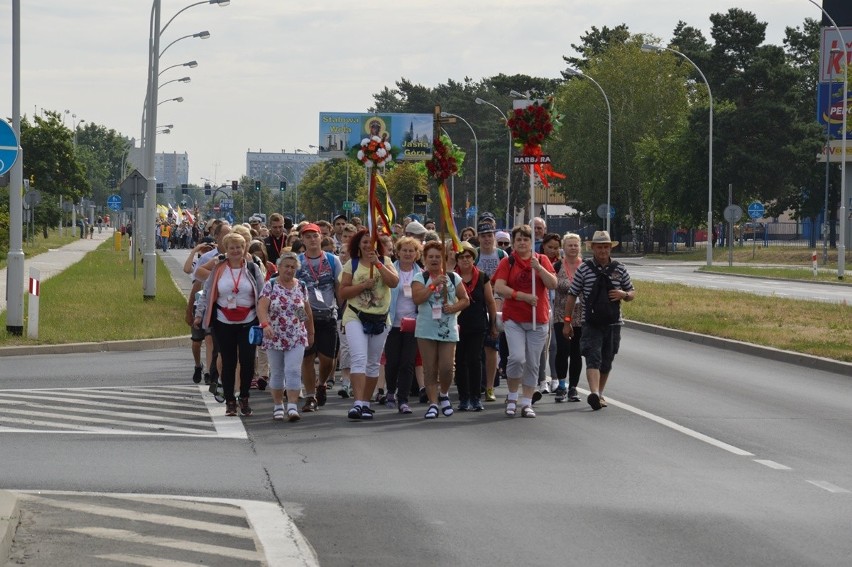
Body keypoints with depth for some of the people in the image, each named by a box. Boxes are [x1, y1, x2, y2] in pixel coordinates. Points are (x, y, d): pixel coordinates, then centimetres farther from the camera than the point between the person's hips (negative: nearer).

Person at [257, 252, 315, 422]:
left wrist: (311, 333, 16)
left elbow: (307, 312, 13)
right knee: (277, 373, 8)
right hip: (274, 338, -1)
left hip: (297, 338, 1)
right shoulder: (270, 286, -3)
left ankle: (293, 407, -14)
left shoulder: (301, 287, 5)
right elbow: (262, 308, -15)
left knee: (293, 371, -11)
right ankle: (278, 406, 20)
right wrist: (265, 324, -32)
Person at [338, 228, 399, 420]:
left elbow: (394, 282, -12)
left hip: (380, 318, 3)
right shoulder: (352, 264, 2)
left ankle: (366, 404, 21)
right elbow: (343, 292, -2)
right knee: (359, 358, -19)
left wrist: (377, 263, -19)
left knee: (373, 363, 11)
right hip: (355, 317, -3)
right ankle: (358, 403, -27)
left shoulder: (385, 262, 5)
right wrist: (363, 285, -15)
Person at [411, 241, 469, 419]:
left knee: (446, 367, -7)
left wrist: (454, 307, -9)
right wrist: (433, 284, -17)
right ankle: (433, 403, 6)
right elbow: (417, 298, -12)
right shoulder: (420, 278, 3)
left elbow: (465, 300, 10)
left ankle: (444, 394, 21)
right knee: (430, 370, 0)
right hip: (426, 329, -1)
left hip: (448, 330, 1)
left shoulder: (453, 277, 8)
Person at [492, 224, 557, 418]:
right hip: (513, 319, -2)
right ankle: (512, 397, 3)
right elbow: (499, 287, -8)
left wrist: (538, 267, -15)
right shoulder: (508, 262, 2)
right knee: (517, 357, -17)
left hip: (538, 319, 2)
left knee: (533, 363, 4)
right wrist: (524, 296, -14)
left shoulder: (541, 260, 8)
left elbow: (552, 284, -1)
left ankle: (527, 403, 13)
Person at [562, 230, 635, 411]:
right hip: (591, 323, -3)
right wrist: (567, 321, 2)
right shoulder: (584, 269, 1)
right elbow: (572, 295, 5)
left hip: (613, 322, 3)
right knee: (593, 358, -17)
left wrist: (623, 294, -9)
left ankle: (599, 394, 26)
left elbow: (632, 294, 15)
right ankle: (594, 394, -33)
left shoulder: (619, 269, 8)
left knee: (607, 362, 10)